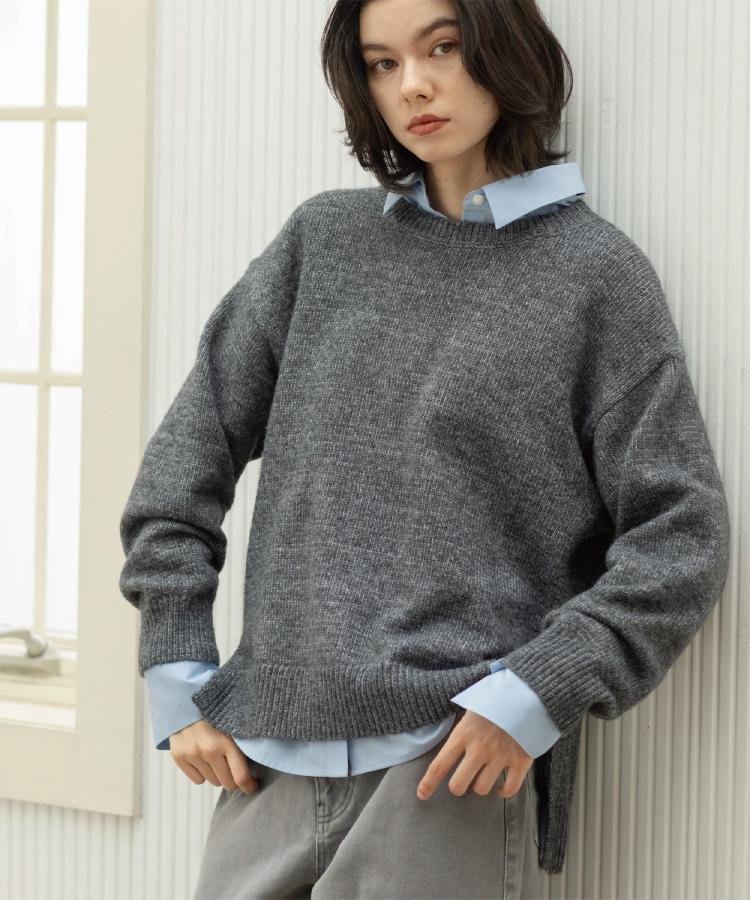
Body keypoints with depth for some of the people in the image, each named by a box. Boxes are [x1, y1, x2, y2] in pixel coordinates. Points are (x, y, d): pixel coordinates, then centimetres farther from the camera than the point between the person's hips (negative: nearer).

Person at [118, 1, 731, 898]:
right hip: (272, 761, 3)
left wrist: (538, 695, -11)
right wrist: (177, 672, 5)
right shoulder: (323, 240, 11)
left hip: (458, 768, -3)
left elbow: (679, 534, -1)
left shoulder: (596, 271, 2)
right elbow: (192, 447, 12)